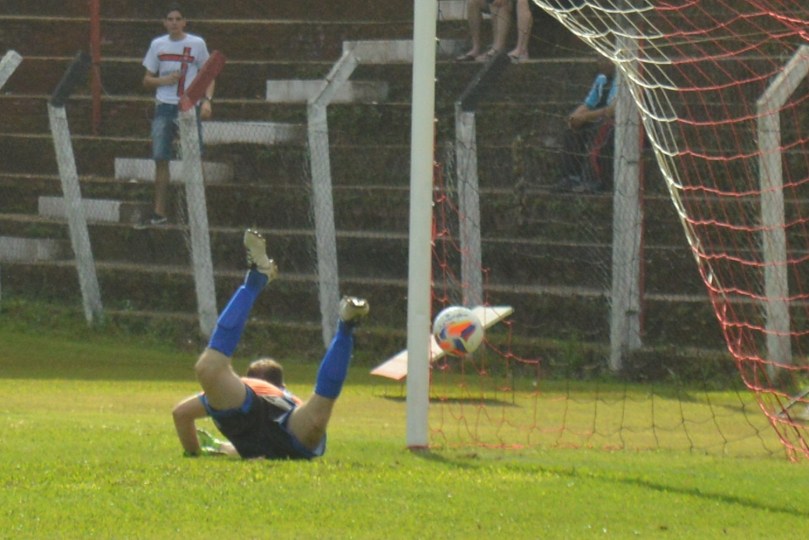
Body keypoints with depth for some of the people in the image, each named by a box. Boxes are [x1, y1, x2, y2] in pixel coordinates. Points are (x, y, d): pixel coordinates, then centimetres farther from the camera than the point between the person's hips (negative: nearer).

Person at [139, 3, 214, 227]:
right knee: (161, 160, 1)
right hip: (164, 107, 3)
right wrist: (164, 80, -8)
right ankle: (160, 213, 6)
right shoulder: (158, 45, 8)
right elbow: (147, 80, 12)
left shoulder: (197, 44, 0)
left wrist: (207, 100, -12)